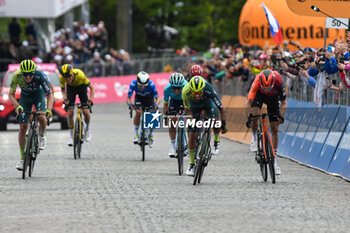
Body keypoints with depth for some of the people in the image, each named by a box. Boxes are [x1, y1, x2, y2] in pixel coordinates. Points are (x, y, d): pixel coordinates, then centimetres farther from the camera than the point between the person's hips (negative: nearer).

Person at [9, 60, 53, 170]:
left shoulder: (39, 76, -35)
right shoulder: (16, 76, -31)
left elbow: (49, 95, -30)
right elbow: (11, 95, -25)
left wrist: (49, 109, -46)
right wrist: (17, 106, -44)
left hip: (39, 95, -1)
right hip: (25, 97, 1)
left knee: (41, 116, -31)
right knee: (23, 126, -7)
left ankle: (42, 136, 2)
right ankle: (22, 158, 3)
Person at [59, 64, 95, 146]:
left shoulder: (80, 74, -38)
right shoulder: (62, 77, -30)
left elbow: (92, 88, -27)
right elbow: (63, 89, -9)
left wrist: (90, 100, -39)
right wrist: (65, 98, -27)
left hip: (82, 86, -2)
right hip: (71, 88, 2)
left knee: (86, 112, -13)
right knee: (70, 113, -11)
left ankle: (87, 129, 16)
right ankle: (71, 137, 1)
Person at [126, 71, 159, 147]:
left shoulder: (151, 84, -37)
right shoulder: (133, 84, -35)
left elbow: (157, 98, -34)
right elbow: (128, 98, -33)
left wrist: (156, 104, -55)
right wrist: (130, 104, -54)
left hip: (149, 98, 0)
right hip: (139, 97, 0)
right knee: (138, 112, -26)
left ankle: (151, 135, 12)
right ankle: (136, 134, -11)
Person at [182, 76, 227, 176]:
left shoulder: (208, 89, -41)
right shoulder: (186, 91, -36)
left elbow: (221, 108, -33)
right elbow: (187, 109, -16)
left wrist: (223, 125, -32)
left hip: (207, 103, -1)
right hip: (194, 106, 1)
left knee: (215, 121, -30)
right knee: (192, 134, -7)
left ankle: (216, 141, 3)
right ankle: (192, 164, 4)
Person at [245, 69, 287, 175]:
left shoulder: (278, 82, -37)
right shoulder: (257, 82, -38)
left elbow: (284, 103, -27)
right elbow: (248, 103, -36)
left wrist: (281, 116, -42)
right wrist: (249, 118, -46)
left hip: (273, 97, 0)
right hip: (259, 94, 0)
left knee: (275, 128, -4)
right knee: (254, 114, -31)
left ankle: (274, 159, 3)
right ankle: (254, 137, -1)